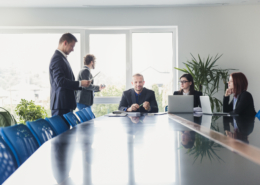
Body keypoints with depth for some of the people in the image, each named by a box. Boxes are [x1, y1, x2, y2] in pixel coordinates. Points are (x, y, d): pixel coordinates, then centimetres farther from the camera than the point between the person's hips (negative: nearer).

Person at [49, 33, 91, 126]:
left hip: (66, 104, 10)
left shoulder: (62, 58, 20)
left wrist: (81, 85, 13)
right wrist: (80, 83, -17)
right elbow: (60, 81, -22)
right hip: (61, 105, -10)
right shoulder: (57, 58, -12)